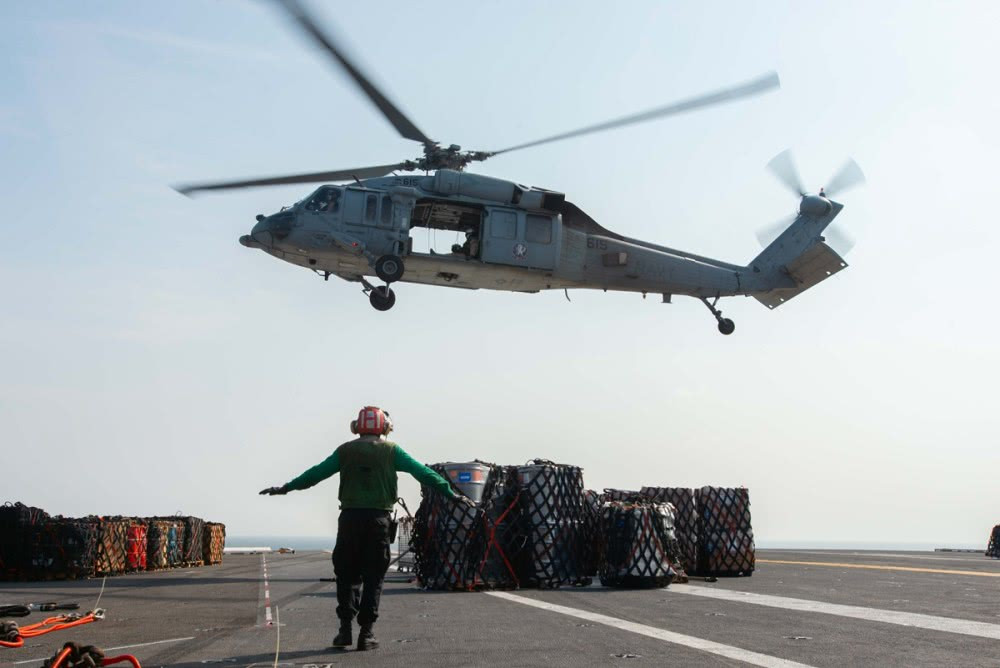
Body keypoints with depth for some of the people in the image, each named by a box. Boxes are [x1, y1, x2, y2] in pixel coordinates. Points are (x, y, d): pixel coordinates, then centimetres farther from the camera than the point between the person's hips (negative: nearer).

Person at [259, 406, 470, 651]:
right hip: (378, 519, -1)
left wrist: (286, 488, 22)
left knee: (346, 575, 13)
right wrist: (451, 493, 6)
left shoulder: (346, 451, 7)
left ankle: (345, 628, 9)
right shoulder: (391, 450, 4)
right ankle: (366, 632, 3)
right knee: (373, 577, 5)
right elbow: (422, 472, 2)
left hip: (350, 517, 1)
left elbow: (317, 472, 11)